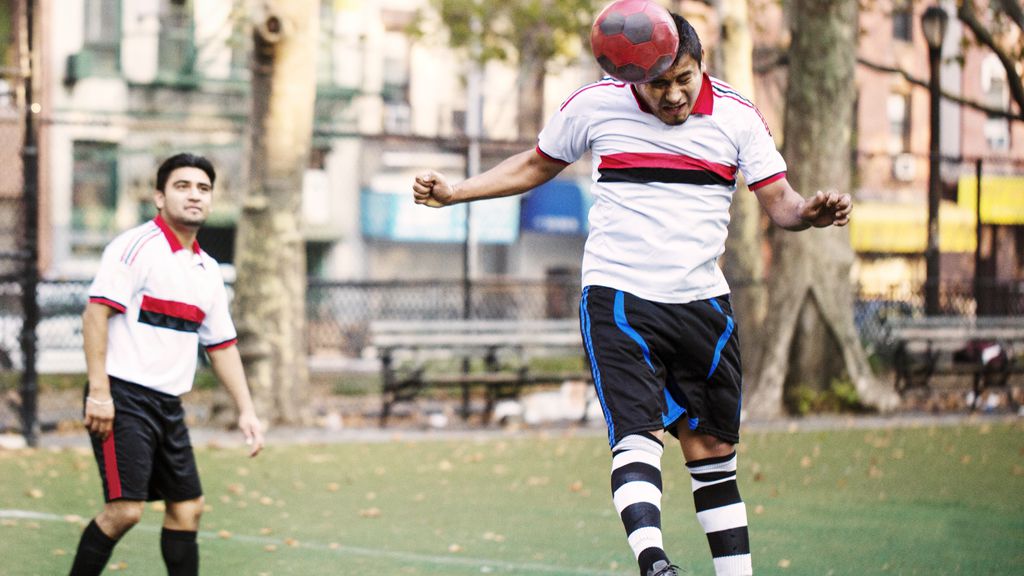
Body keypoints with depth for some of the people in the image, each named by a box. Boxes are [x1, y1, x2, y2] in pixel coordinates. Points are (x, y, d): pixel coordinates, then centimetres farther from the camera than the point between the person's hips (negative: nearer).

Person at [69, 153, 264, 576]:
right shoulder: (136, 246, -9)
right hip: (123, 398, -8)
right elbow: (95, 313, -16)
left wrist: (245, 410, 15)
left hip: (168, 405, 8)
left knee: (186, 507, 8)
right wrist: (98, 392, -21)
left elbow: (221, 345, 21)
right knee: (125, 509, -15)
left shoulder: (208, 270, 15)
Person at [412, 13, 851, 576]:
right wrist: (455, 191, 5)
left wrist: (811, 211, -23)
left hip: (702, 302, 3)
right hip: (618, 298, -3)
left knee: (712, 454, 7)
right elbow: (535, 165, 14)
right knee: (638, 437, -21)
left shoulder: (737, 116, 0)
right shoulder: (595, 105, -2)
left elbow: (778, 201, 0)